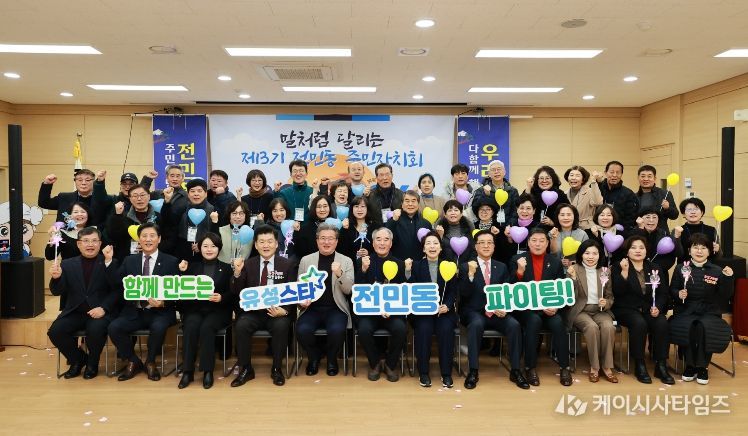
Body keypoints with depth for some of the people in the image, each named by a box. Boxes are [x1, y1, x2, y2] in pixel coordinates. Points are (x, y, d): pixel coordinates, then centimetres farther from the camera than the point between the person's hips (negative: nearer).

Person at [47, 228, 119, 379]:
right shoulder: (68, 264, 11)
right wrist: (56, 277, -14)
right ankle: (78, 359, 9)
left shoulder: (110, 263, 2)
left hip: (100, 312, -3)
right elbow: (57, 291, 5)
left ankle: (92, 363, 1)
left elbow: (117, 289, -8)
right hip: (75, 312, 4)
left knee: (95, 329, -32)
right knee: (55, 331, -21)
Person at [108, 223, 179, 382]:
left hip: (160, 311, -3)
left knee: (158, 327, -34)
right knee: (114, 327, -23)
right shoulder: (129, 261, 11)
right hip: (134, 311, 3)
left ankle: (150, 362, -3)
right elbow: (120, 288, 7)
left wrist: (163, 302, -20)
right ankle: (133, 361, 3)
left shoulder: (171, 262, 2)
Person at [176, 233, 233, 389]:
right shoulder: (192, 266, 16)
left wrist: (221, 297, -17)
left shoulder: (226, 268, 11)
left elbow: (232, 294, 3)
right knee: (191, 326, -30)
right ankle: (187, 371, -21)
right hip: (194, 308, 1)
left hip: (218, 310, -1)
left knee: (206, 327, -31)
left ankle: (208, 371, -21)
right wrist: (183, 272, -8)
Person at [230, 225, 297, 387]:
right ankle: (246, 369, -8)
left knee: (281, 326, -32)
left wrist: (284, 310, -20)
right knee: (241, 326, -27)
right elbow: (236, 293, 1)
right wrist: (237, 273, -18)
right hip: (253, 311, 2)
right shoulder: (248, 264, 7)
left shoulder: (287, 265, 3)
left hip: (278, 311, -1)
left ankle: (276, 369, -10)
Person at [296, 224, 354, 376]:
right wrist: (301, 301, -10)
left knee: (337, 330, -31)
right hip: (312, 308, 1)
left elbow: (348, 290, -3)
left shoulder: (346, 261, 4)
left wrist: (340, 274, -21)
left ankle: (331, 358, 4)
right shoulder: (305, 260, 8)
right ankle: (314, 356, 7)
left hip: (336, 309, -1)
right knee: (302, 330, -28)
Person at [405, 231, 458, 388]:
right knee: (424, 329, -29)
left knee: (446, 329, -28)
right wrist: (408, 271, -17)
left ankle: (446, 374, -14)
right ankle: (423, 373, -14)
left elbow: (453, 291, 4)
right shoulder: (416, 265, 7)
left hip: (444, 310, 1)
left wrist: (447, 306, -14)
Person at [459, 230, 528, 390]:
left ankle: (515, 371, -12)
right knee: (477, 324, -35)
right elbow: (464, 294, -9)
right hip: (474, 313, -3)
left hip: (497, 313, 3)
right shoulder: (466, 267, 2)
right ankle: (473, 372, -25)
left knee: (514, 325, -25)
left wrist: (504, 309, -11)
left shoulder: (502, 267, 12)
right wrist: (471, 274, -24)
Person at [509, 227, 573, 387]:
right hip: (525, 308, -2)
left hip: (550, 308, 2)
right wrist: (520, 271, -22)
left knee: (558, 322, -28)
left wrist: (555, 307, -12)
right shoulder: (517, 260, 2)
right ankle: (530, 368, -19)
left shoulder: (556, 262, 8)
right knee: (534, 320, -32)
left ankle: (564, 367, -13)